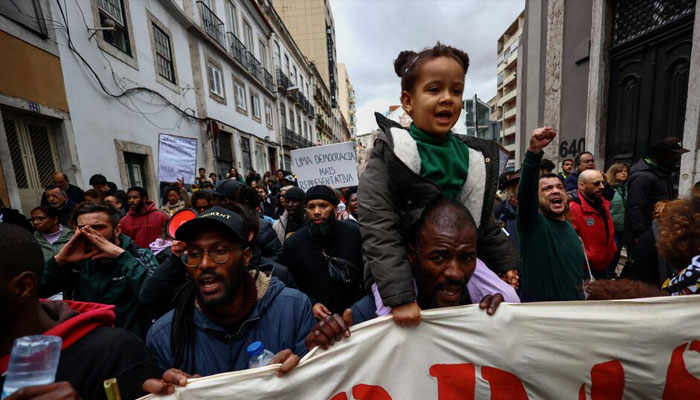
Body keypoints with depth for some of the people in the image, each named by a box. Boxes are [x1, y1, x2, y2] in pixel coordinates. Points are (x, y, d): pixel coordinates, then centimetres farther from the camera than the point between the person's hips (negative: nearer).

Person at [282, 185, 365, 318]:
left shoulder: (355, 233, -3)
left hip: (356, 311, 1)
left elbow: (370, 271, 5)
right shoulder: (292, 244, -1)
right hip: (318, 317, 0)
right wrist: (311, 304, -7)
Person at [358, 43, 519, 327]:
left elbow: (484, 225, 14)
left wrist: (509, 267, 11)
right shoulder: (390, 153, -16)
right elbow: (377, 231, -23)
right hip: (400, 276, -5)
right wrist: (399, 297, -26)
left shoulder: (474, 158, 3)